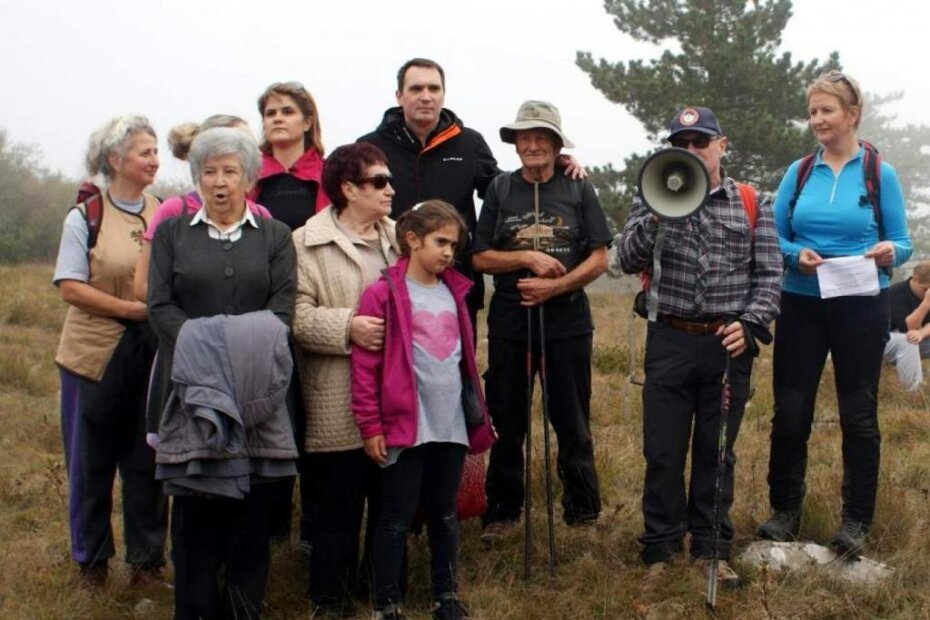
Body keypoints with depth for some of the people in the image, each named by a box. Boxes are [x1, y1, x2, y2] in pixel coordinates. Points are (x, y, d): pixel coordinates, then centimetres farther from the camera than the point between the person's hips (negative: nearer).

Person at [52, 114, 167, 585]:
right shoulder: (85, 215, -5)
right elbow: (70, 287, -8)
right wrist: (130, 309, -15)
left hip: (152, 354, 2)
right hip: (96, 353, -2)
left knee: (147, 459, 7)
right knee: (91, 462, 9)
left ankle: (146, 556, 21)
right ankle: (91, 557, 24)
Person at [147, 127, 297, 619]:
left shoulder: (275, 236, 12)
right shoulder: (171, 233, 13)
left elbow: (283, 307, 1)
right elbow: (160, 305, 3)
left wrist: (251, 350, -17)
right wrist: (200, 345, -14)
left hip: (256, 388, 0)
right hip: (193, 385, 0)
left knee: (251, 502, 0)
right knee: (194, 500, -2)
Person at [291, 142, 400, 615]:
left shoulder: (398, 237, 16)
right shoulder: (308, 243, -5)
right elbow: (297, 315, -14)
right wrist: (346, 328, -24)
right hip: (339, 407, -6)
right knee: (336, 506, 3)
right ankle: (330, 599, 17)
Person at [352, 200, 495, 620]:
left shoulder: (453, 292, 10)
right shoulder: (384, 294, -9)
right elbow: (364, 365, -10)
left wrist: (478, 414, 17)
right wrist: (370, 426, -12)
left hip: (451, 425, 6)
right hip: (406, 427, -5)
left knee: (445, 514, 16)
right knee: (397, 519, 3)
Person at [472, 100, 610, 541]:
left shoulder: (579, 190, 2)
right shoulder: (500, 189, 5)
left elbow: (599, 259, -1)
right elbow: (480, 258, 2)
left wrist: (554, 286, -14)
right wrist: (528, 258, -13)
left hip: (567, 321, -1)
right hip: (510, 320, 1)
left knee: (572, 422, 5)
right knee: (506, 421, 8)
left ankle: (582, 511, 18)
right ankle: (503, 510, 20)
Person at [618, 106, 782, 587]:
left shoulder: (751, 204, 5)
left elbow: (769, 274, 3)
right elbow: (629, 261, -7)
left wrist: (749, 323, -12)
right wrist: (657, 213, -20)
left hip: (729, 343, 0)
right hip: (670, 340, 0)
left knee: (716, 450, 9)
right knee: (663, 450, 3)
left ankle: (711, 547, 21)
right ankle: (661, 547, 16)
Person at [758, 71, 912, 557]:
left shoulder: (880, 174, -2)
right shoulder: (797, 173, 5)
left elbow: (902, 243, -1)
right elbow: (774, 238, 5)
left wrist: (888, 253, -23)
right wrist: (796, 255, -16)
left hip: (861, 307, -2)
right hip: (802, 305, 2)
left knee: (858, 415, 5)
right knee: (790, 412, 6)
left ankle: (856, 521, 16)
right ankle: (785, 510, 20)